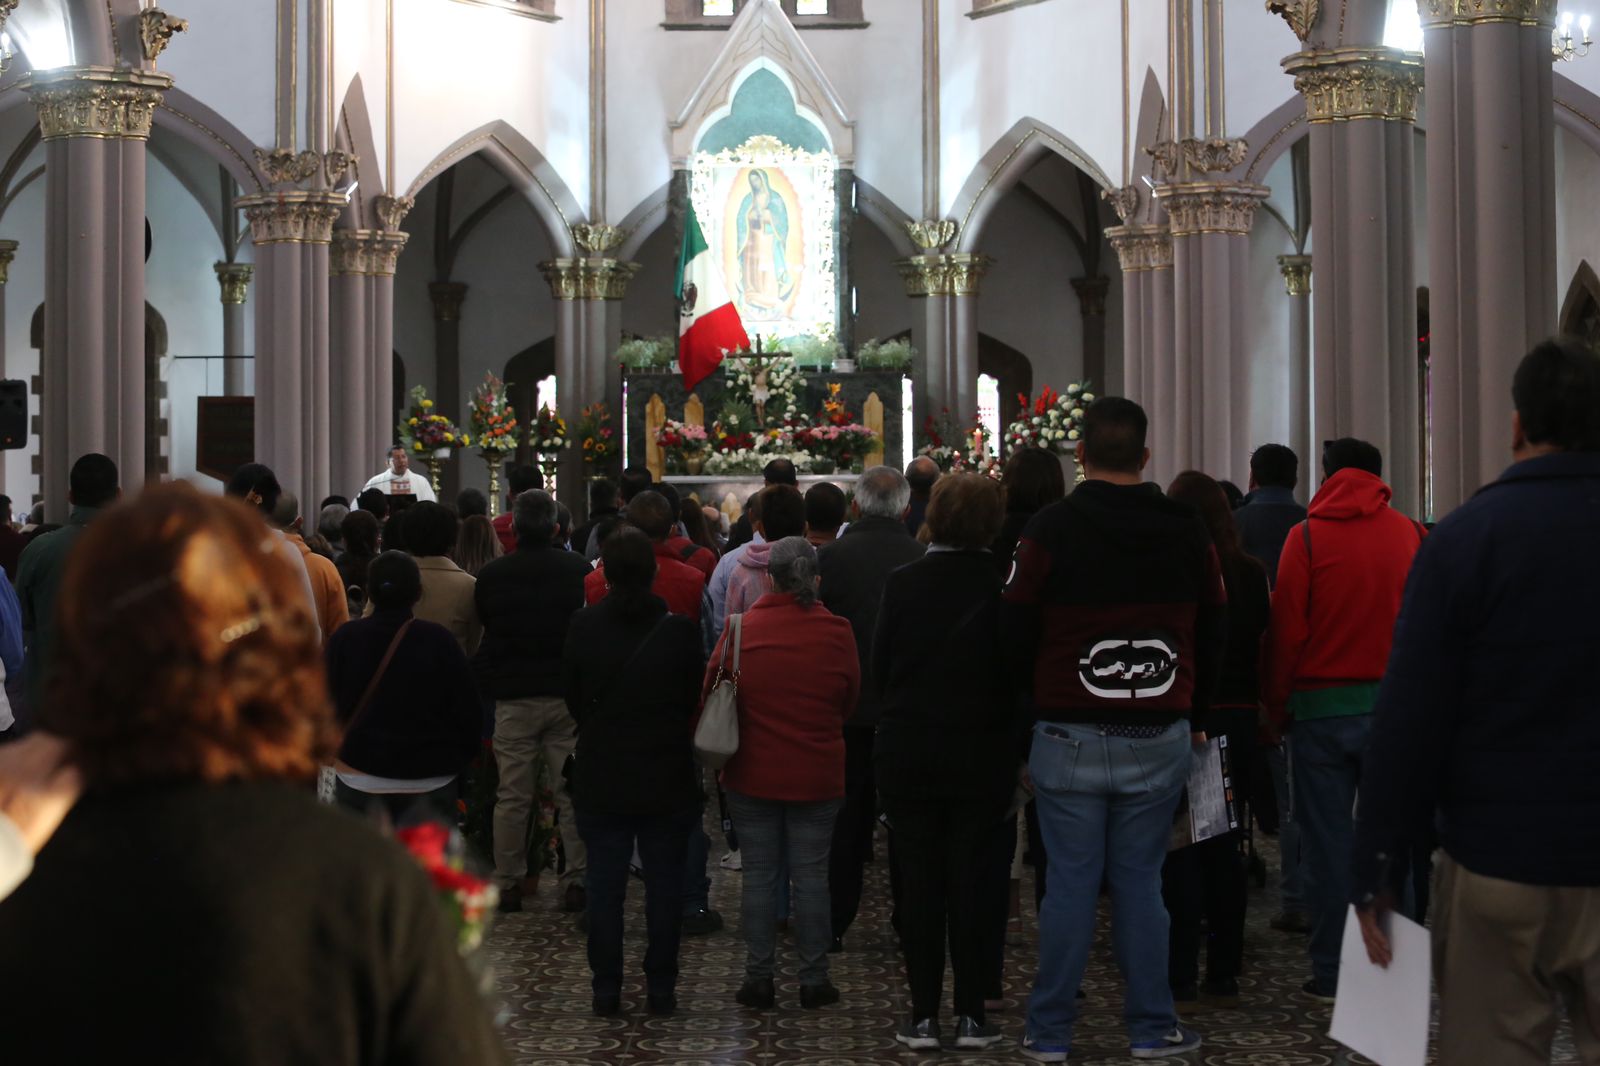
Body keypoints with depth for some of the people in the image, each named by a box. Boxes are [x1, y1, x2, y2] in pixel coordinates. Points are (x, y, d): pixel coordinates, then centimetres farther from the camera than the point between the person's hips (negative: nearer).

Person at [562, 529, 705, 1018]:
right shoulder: (679, 631, -12)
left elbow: (572, 695, 2)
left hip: (601, 776, 1)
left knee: (605, 885, 9)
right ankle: (662, 987, 13)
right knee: (664, 883, 9)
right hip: (668, 777, -1)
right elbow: (695, 700, 0)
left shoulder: (583, 626, -8)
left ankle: (606, 987, 12)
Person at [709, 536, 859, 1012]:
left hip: (751, 775, 0)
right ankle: (814, 979, 12)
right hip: (818, 776, 0)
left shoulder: (740, 629, -8)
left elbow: (711, 692, 4)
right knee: (811, 876, 7)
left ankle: (758, 977, 11)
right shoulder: (836, 633, -7)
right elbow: (849, 702, 6)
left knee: (758, 875, 8)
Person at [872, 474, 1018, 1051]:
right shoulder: (1004, 586, -9)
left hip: (909, 752, 0)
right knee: (971, 883, 7)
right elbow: (1020, 673, -4)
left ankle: (923, 1015, 9)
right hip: (982, 756, 0)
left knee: (917, 881, 7)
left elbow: (878, 668, 0)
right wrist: (1016, 745, 7)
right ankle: (971, 1014, 9)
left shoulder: (902, 582, -7)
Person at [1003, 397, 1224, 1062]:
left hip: (1070, 737, -2)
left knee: (1071, 882, 3)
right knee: (1140, 882, 9)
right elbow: (1213, 633, 11)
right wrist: (1192, 714, 23)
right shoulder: (1186, 530, 3)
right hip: (1160, 737, 2)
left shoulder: (1051, 529, -6)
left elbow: (1016, 633, 0)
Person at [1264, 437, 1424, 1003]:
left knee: (1328, 840, 3)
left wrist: (1277, 704, 6)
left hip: (1322, 706, -2)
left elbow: (1287, 631, -4)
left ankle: (1331, 974, 6)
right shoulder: (1411, 534, 1)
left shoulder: (1307, 537, -5)